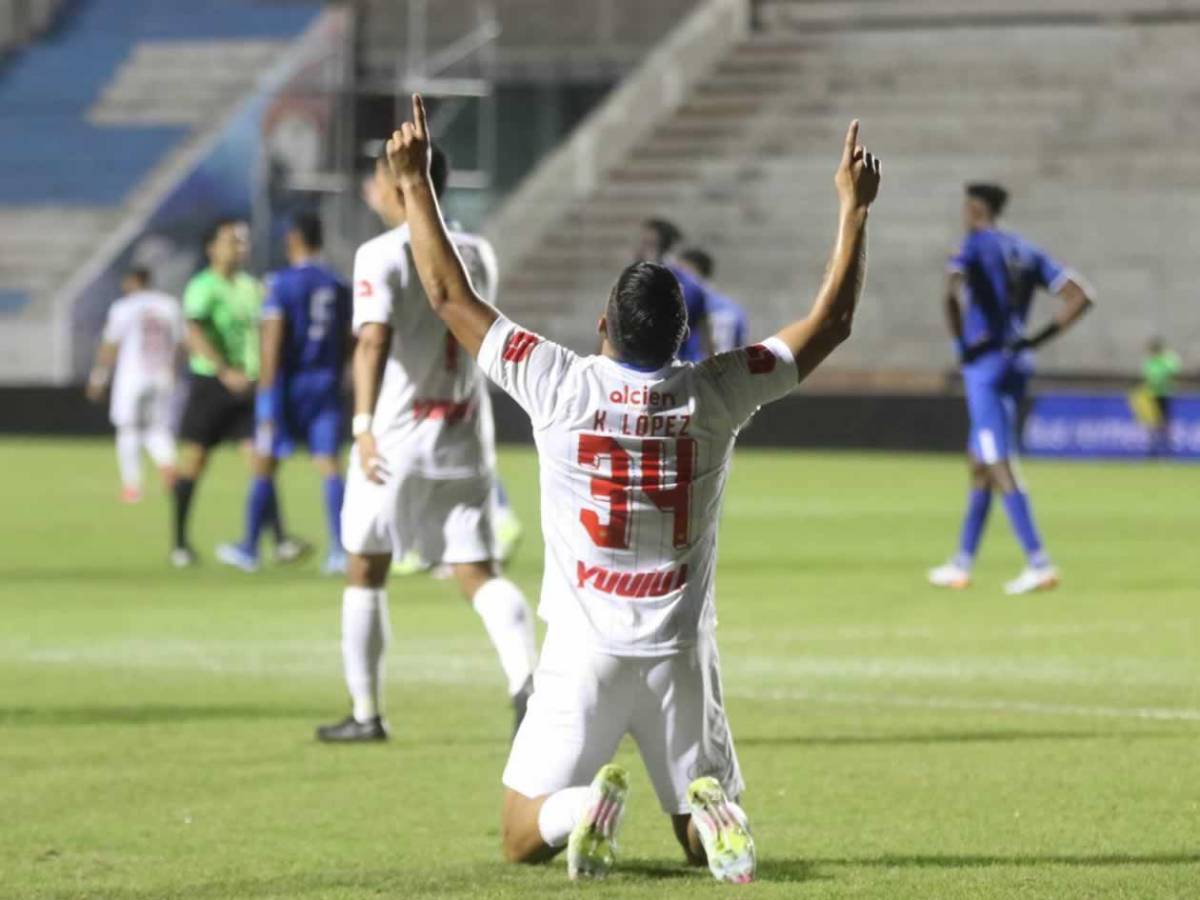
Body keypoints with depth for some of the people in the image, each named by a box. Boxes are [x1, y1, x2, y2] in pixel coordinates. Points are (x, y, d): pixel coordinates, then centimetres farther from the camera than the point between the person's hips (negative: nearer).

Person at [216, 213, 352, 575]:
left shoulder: (283, 284, -9)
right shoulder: (339, 286, 7)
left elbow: (272, 344, -13)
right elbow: (346, 343, 12)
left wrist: (266, 399, -13)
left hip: (288, 383, -4)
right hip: (326, 384, 4)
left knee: (264, 466, 7)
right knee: (328, 466, 0)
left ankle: (249, 548, 15)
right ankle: (341, 549, -11)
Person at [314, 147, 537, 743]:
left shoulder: (382, 256, -9)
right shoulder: (477, 255, 10)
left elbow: (374, 339, -23)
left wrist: (363, 422, -32)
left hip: (397, 435, -4)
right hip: (467, 436, 4)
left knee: (366, 572, 12)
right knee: (478, 573, 0)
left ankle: (365, 712, 16)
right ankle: (525, 677, -26)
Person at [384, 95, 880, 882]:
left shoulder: (560, 387, -9)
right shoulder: (714, 395, -6)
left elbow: (452, 296, 1)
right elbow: (831, 323, 6)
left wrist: (415, 185, 7)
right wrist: (854, 209, 13)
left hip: (582, 654, -1)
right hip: (682, 659, 1)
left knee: (524, 839, 9)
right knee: (707, 836, 13)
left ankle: (580, 807, -24)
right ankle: (711, 812, -22)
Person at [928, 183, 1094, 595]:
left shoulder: (975, 245, -7)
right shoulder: (1026, 251, 14)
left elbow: (952, 290, -28)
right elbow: (1080, 297, 11)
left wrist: (961, 342, -16)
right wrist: (1037, 339, 8)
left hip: (983, 362, -8)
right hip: (1018, 362, 8)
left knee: (1000, 465, -11)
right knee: (979, 460, 17)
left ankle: (1039, 562, -20)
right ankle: (962, 564, 22)